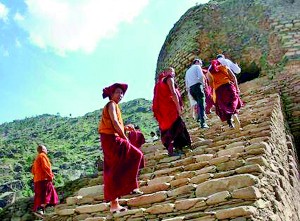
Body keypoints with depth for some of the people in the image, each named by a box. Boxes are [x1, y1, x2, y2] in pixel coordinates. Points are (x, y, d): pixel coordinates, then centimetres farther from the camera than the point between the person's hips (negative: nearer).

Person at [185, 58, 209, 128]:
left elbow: (186, 83, 23)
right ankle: (203, 123, -20)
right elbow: (201, 76, -11)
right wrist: (203, 83, 2)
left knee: (199, 103, 24)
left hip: (191, 89, 7)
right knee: (202, 105, -11)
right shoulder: (197, 66, 8)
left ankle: (199, 117, 17)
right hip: (197, 86, -7)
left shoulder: (188, 71, 28)